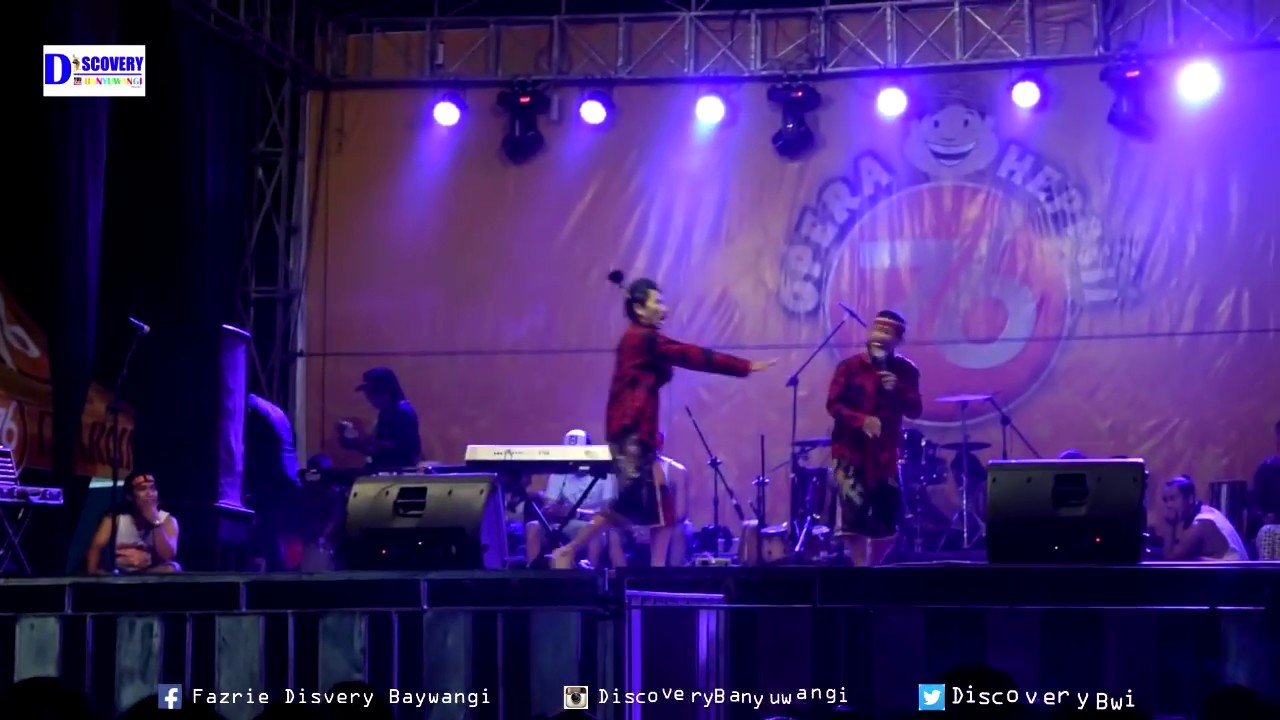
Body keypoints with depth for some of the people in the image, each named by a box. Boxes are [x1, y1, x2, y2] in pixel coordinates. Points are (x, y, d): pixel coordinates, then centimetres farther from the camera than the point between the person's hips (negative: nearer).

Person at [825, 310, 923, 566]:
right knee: (852, 518, -14)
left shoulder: (906, 371, 6)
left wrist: (897, 390, -18)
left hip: (886, 454, 3)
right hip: (852, 452, -3)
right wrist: (861, 420, -23)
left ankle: (873, 568, 24)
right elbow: (833, 404, -7)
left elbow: (915, 411, 1)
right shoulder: (849, 367, -3)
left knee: (888, 523, 5)